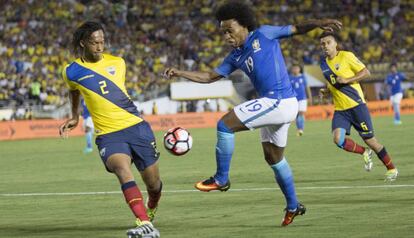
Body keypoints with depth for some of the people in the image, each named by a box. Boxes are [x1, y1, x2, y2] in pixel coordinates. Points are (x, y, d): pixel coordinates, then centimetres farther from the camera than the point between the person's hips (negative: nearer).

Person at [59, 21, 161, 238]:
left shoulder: (117, 63, 7)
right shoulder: (72, 71, 2)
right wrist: (75, 117, 36)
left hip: (136, 127, 3)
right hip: (108, 135, -3)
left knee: (153, 183, 6)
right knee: (123, 170, -32)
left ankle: (151, 209, 44)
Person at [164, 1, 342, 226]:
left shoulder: (264, 34, -3)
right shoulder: (236, 57, 16)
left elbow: (297, 28, -1)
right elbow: (209, 76, 19)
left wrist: (319, 23, -19)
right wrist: (179, 73, 11)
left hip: (279, 103, -9)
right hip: (278, 106, 9)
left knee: (225, 124, -11)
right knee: (274, 158, 20)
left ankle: (221, 179, 1)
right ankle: (293, 206, 32)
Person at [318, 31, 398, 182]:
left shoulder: (346, 56, -6)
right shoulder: (324, 64, 12)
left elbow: (366, 73, -8)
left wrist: (347, 80, -18)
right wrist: (325, 92, 6)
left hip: (356, 105, -5)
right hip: (340, 110, 5)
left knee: (369, 140, -1)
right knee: (338, 139, -18)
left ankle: (391, 169, 18)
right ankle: (364, 153, 8)